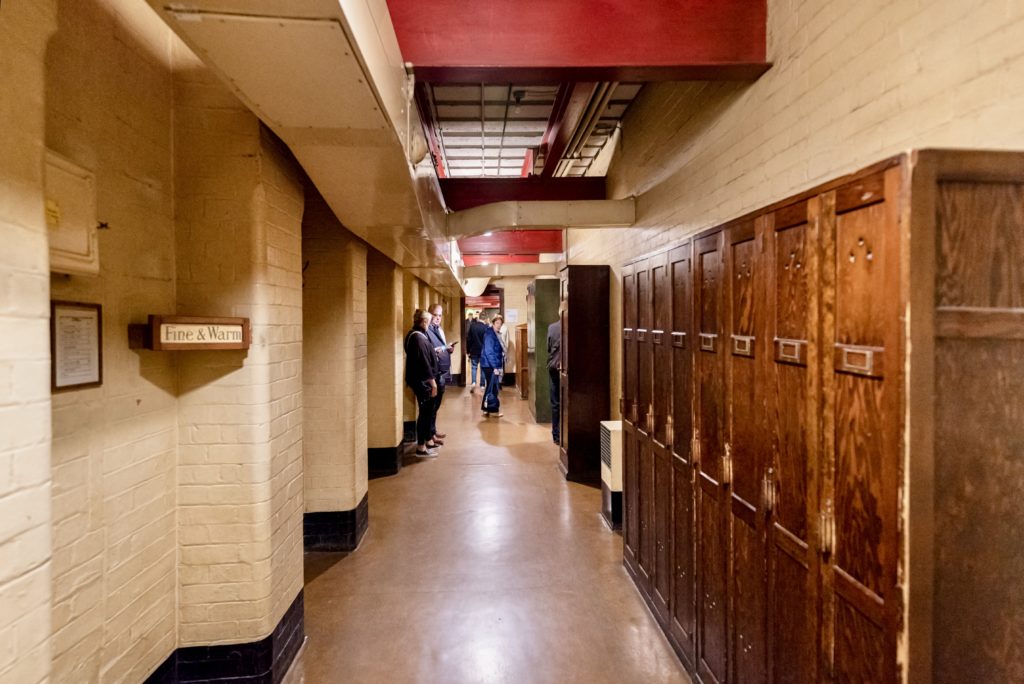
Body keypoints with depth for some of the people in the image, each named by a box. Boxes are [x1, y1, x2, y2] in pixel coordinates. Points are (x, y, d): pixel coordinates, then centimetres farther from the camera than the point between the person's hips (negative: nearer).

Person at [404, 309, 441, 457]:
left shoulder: (415, 335, 12)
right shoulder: (418, 337, -19)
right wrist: (432, 381, -19)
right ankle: (421, 447, 6)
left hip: (422, 380, 10)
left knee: (427, 411, 18)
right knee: (425, 412, -2)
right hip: (423, 381, -10)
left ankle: (428, 440, 29)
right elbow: (424, 361, -22)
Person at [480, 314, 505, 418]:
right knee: (493, 387, -4)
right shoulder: (490, 334, -15)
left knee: (491, 387, 14)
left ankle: (486, 409, 21)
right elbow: (489, 352, -21)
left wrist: (499, 366, 14)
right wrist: (495, 366, -21)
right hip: (490, 365, -10)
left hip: (493, 365, 10)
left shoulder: (495, 334, 14)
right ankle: (493, 410, 3)